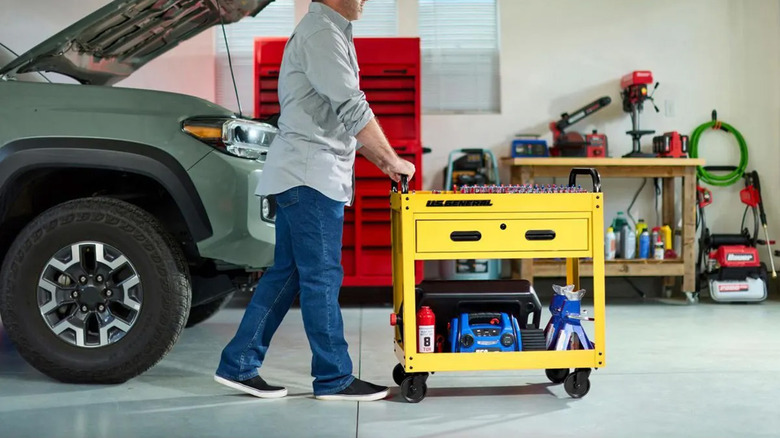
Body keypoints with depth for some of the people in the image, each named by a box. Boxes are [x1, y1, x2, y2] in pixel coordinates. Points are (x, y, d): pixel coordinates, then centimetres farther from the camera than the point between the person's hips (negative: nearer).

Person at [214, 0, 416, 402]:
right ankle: (334, 379, 8)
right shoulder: (322, 33, -11)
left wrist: (379, 161, 17)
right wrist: (392, 160, -10)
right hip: (310, 174, -10)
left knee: (287, 273, 11)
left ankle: (239, 365, 18)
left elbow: (339, 118, 23)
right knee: (322, 278, -3)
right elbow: (353, 109, -18)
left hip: (304, 175, 10)